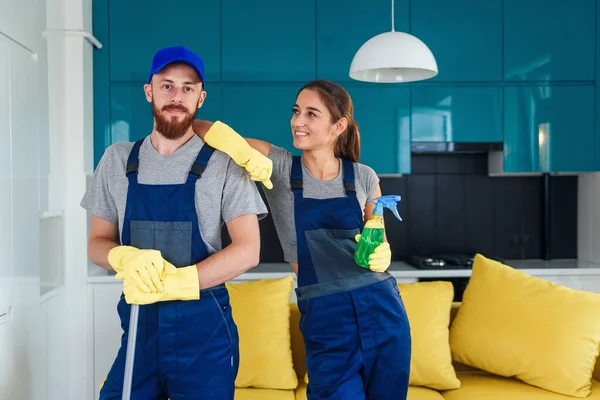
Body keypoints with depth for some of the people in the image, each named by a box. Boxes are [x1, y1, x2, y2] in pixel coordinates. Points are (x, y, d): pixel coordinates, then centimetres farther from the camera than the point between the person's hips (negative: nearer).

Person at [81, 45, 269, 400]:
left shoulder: (223, 164, -4)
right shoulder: (118, 159, 6)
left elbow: (248, 250, -10)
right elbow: (98, 243, 9)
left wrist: (173, 283, -19)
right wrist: (126, 258, -15)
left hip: (204, 327, -2)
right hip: (138, 321, 3)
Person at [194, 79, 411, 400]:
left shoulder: (363, 177, 2)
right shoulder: (278, 166, -2)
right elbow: (200, 128, -8)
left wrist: (381, 256, -10)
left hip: (381, 309, 2)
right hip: (325, 317, -2)